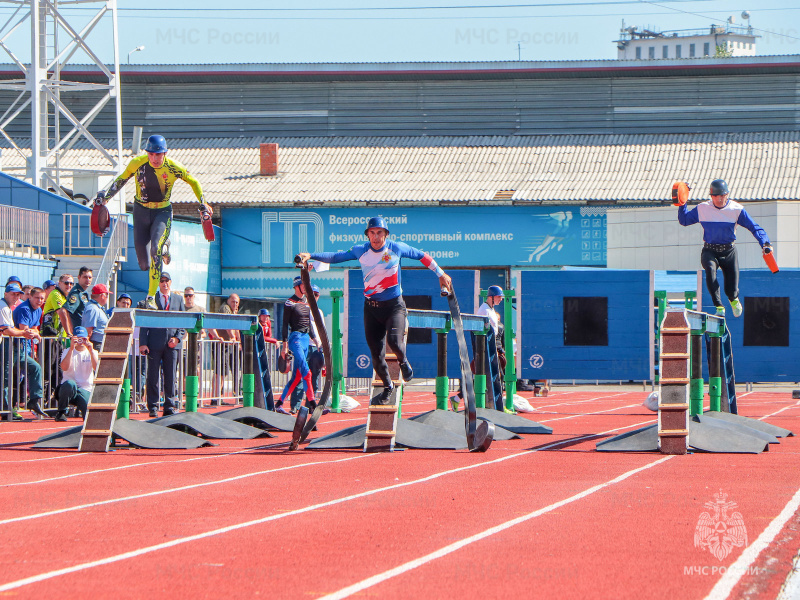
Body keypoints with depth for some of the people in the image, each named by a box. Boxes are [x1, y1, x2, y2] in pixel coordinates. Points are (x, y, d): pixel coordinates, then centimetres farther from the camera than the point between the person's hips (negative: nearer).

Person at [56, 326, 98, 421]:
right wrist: (71, 348, -20)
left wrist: (91, 351, -17)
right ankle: (61, 412, -17)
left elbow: (97, 369, -9)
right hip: (67, 388, -1)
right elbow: (64, 367, -15)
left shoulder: (92, 353, 11)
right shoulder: (68, 352, 6)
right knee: (70, 383, -40)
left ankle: (80, 410, 13)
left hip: (85, 390, 1)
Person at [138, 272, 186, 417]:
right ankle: (152, 407, 5)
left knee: (171, 377, 2)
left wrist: (178, 337, -4)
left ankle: (170, 406, 7)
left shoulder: (178, 299, 13)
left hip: (172, 344, 1)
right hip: (154, 343, -1)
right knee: (153, 376, -1)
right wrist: (143, 343, -6)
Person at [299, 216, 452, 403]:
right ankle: (387, 386, 28)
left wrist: (440, 274, 12)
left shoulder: (397, 248, -7)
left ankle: (403, 361, 8)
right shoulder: (360, 251, -2)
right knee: (376, 353, 3)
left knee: (394, 341, -27)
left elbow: (422, 256, 6)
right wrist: (310, 256, -7)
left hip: (394, 305, -3)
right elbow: (336, 257, 4)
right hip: (371, 308, 3)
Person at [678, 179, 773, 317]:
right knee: (710, 268, -36)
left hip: (728, 251, 0)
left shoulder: (736, 209, -6)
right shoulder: (702, 209, -2)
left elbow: (754, 227, -7)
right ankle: (719, 307, -29)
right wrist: (682, 204, -5)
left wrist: (764, 243, -22)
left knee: (731, 290, -5)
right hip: (709, 251, 0)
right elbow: (684, 220, 10)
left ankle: (734, 299, 37)